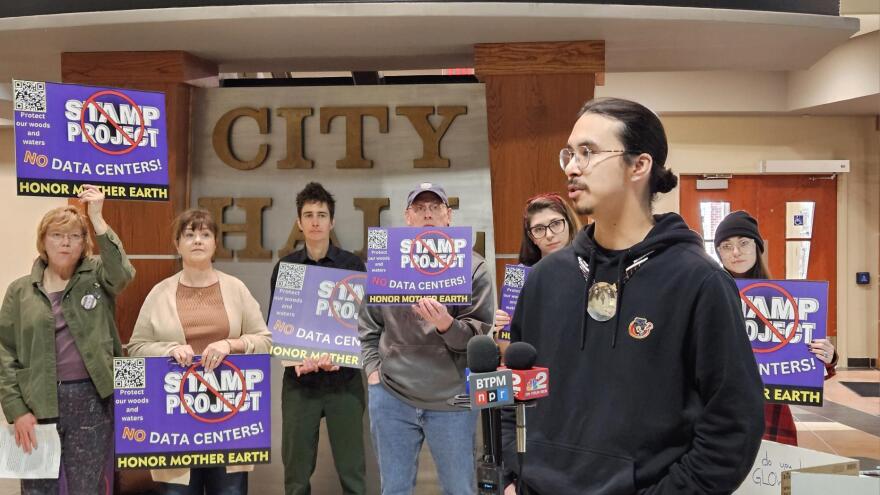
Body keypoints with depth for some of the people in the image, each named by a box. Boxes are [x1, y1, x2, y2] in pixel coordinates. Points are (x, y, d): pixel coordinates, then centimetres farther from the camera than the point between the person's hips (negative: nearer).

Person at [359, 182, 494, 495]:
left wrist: (446, 324, -24)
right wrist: (373, 370, 1)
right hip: (391, 396, 2)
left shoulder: (473, 266, -1)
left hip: (451, 399, -2)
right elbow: (368, 326, 14)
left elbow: (482, 334, -6)